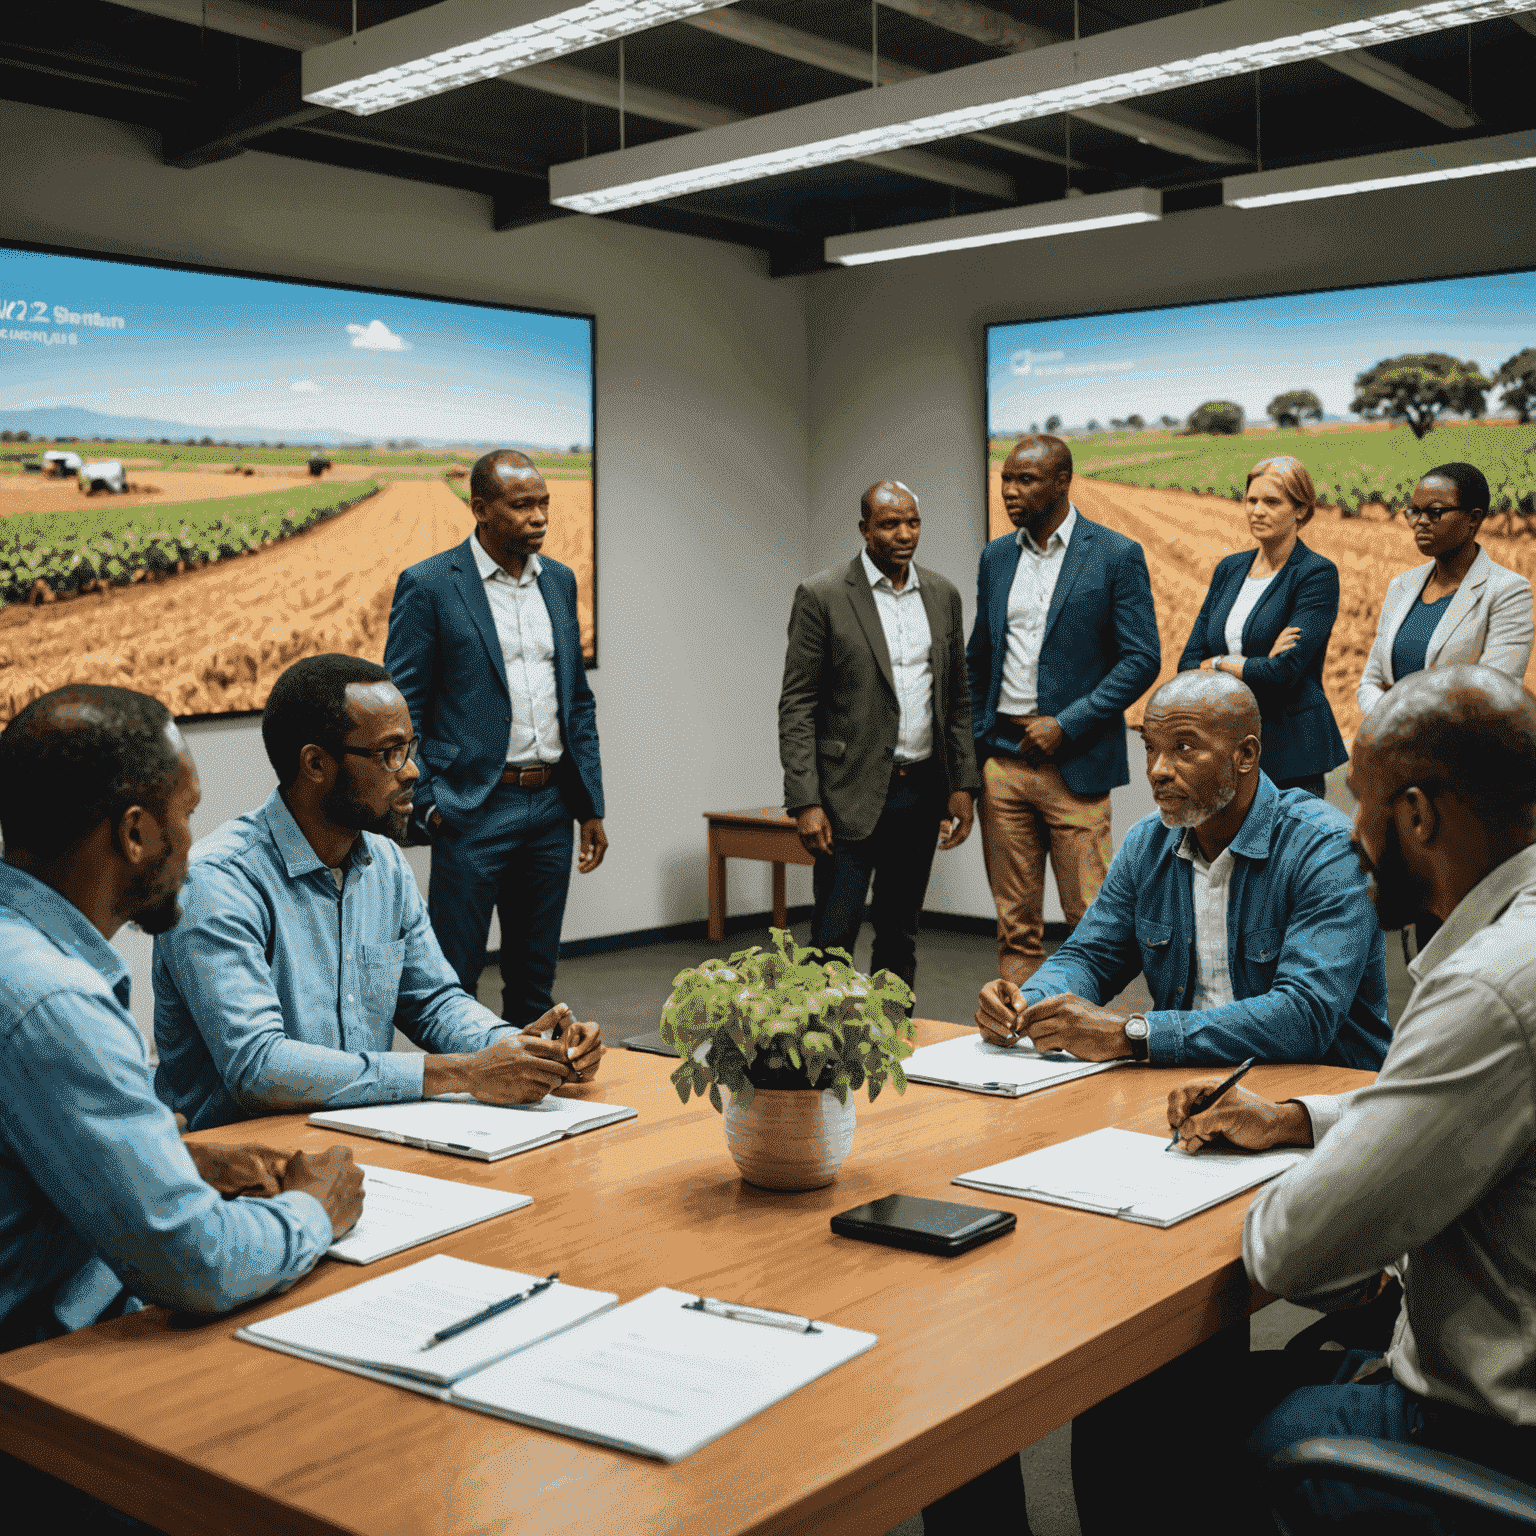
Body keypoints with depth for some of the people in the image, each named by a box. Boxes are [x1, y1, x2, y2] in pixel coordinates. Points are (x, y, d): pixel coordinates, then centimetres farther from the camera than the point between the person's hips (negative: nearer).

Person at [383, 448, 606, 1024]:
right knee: (453, 982, 1)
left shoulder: (560, 581, 11)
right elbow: (399, 710, -5)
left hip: (550, 807, 5)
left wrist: (591, 806, 11)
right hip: (474, 810, -5)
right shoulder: (426, 585, -6)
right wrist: (426, 804, -13)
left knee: (535, 983, 14)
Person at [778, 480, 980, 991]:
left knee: (899, 938, 13)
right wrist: (805, 803, -14)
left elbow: (957, 700, 14)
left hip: (923, 791, 5)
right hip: (853, 794, -5)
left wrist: (963, 785, 6)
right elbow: (796, 708, -8)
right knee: (832, 942, -4)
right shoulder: (821, 596, -7)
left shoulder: (942, 595, 9)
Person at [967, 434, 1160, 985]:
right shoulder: (995, 557, 12)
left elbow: (1142, 660, -7)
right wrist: (973, 743, 10)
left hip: (1074, 764, -4)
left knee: (1089, 920, -1)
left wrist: (1066, 725, -13)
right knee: (1015, 923, 8)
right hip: (1002, 762, 4)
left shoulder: (1116, 555, -3)